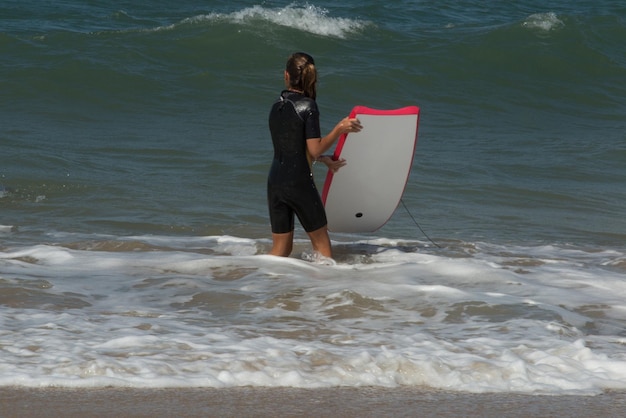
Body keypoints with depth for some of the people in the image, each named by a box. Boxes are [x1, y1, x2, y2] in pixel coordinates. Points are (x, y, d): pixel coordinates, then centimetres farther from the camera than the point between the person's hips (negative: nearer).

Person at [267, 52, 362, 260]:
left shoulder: (276, 108, 8)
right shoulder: (308, 106, -11)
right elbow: (315, 150, -15)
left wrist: (326, 160, 25)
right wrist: (339, 129, -10)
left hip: (275, 181, 5)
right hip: (299, 183, -5)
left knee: (281, 248, 11)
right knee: (321, 242, 11)